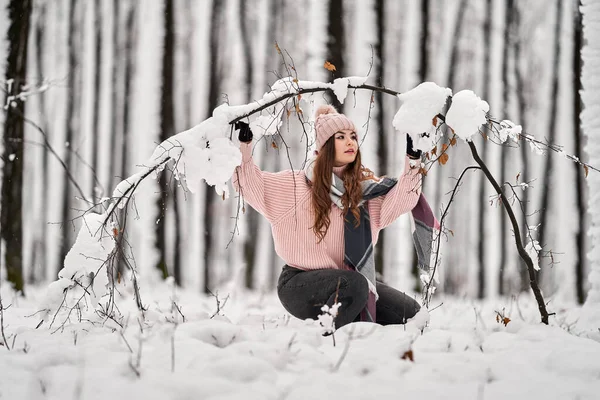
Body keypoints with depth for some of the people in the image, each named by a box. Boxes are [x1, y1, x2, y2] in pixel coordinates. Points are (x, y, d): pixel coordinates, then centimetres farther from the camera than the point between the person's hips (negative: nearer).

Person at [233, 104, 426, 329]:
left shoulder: (364, 188, 7)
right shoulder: (298, 186, -5)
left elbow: (400, 198, -3)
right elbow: (252, 183, -9)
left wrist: (413, 159, -13)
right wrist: (243, 147, -22)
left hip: (347, 280, 6)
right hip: (300, 283, -6)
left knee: (409, 313, -5)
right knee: (354, 285, -36)